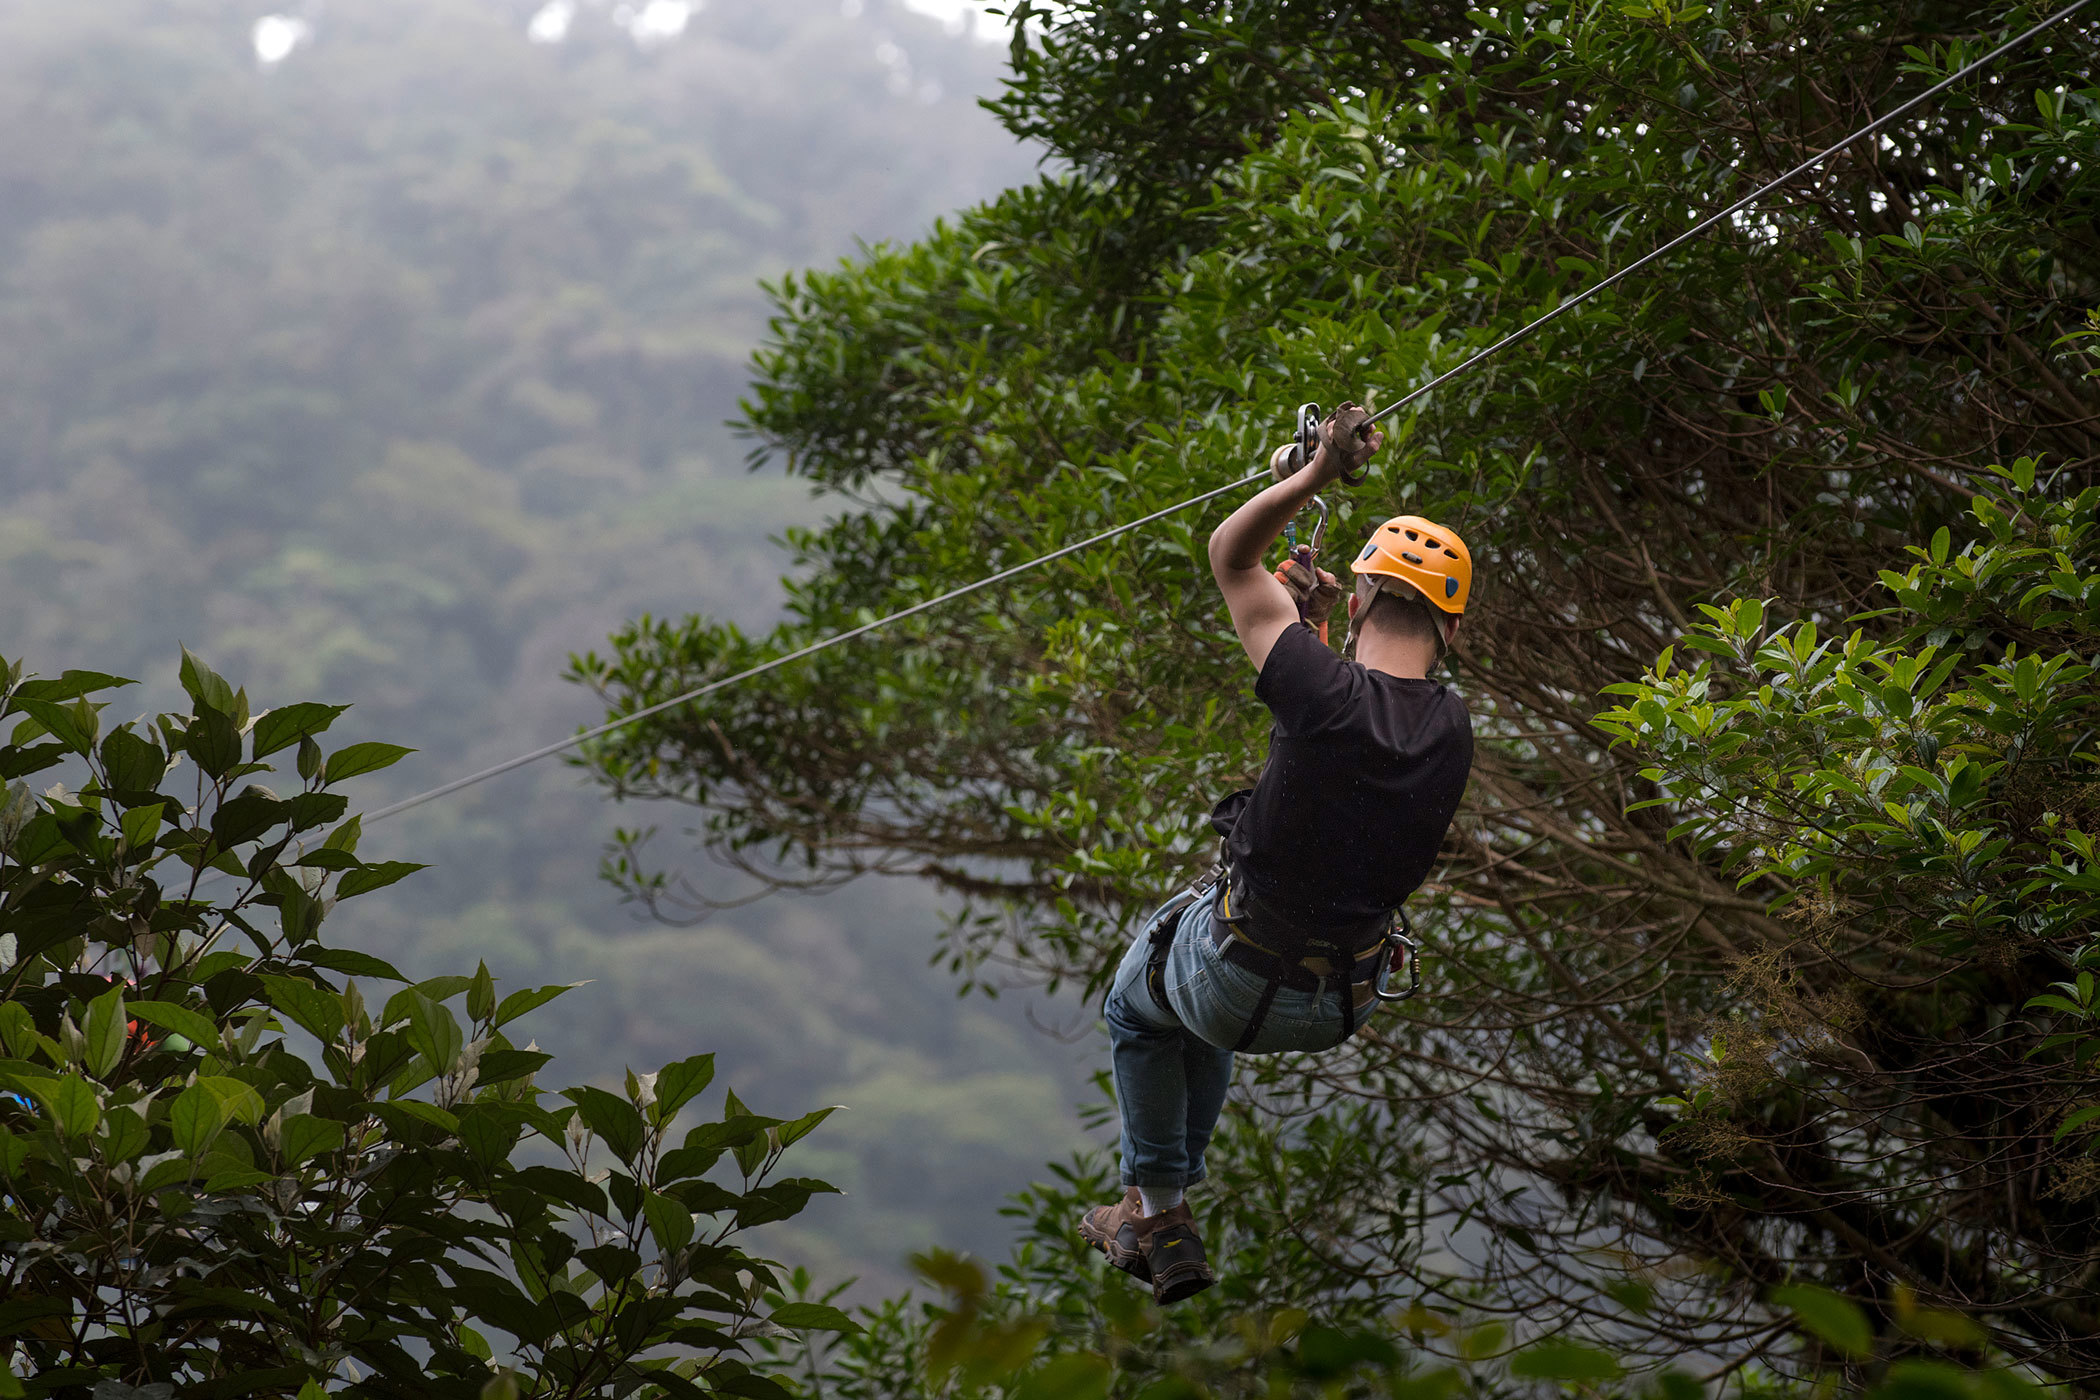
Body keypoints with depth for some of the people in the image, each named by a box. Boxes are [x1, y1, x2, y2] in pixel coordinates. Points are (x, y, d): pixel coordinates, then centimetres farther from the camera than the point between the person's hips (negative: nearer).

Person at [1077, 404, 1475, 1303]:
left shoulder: (1325, 690, -28)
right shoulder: (1451, 730, -11)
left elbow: (1230, 557, -14)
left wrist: (1319, 474, -17)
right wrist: (1312, 624, 8)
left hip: (1239, 985, -5)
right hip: (1341, 1007, 5)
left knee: (1138, 1006, 32)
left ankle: (1156, 1214, 33)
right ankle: (1167, 1196, 46)